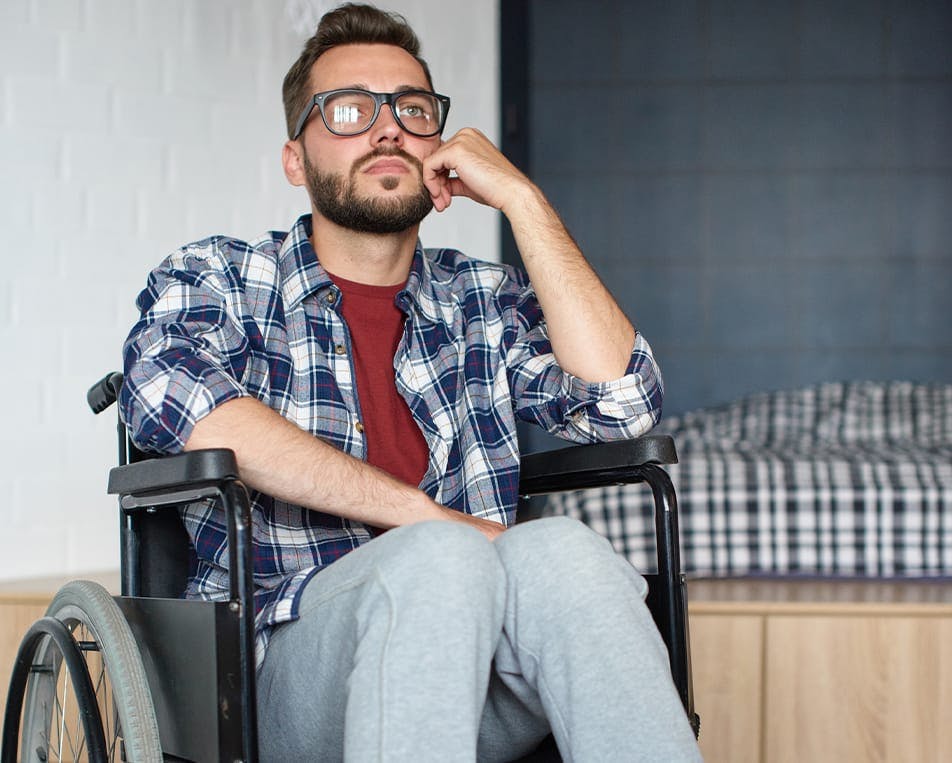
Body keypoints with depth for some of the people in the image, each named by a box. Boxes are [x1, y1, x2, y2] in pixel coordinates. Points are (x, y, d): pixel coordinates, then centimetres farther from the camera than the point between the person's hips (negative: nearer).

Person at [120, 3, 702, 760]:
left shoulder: (487, 300, 22)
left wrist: (520, 198, 6)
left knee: (561, 550, -30)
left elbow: (621, 401, 3)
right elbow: (170, 391, -12)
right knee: (440, 559, -34)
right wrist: (426, 516, -17)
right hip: (292, 663, -3)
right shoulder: (214, 277, 13)